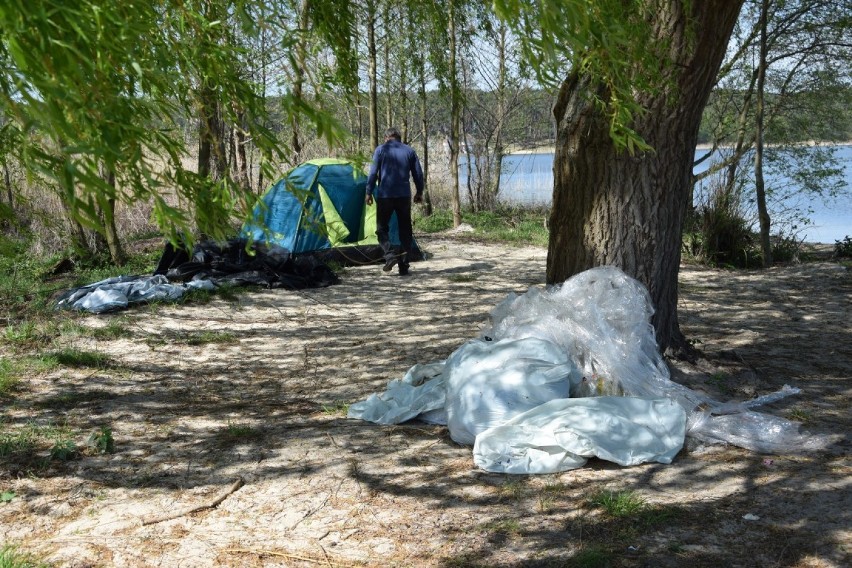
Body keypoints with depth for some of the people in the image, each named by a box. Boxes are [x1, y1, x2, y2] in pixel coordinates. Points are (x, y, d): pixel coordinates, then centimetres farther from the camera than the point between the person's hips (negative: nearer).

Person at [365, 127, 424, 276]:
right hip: (404, 195, 2)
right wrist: (419, 192, 21)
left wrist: (369, 192, 4)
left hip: (385, 195, -2)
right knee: (405, 231, 8)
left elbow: (373, 172, -2)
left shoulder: (381, 150, 1)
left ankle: (389, 255, -14)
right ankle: (404, 266, 6)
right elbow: (418, 173, 11)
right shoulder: (409, 151, 8)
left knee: (382, 228, 9)